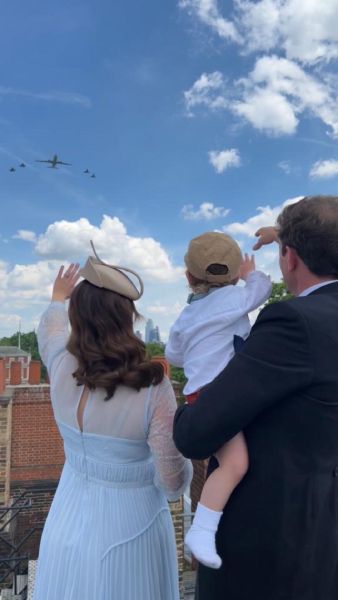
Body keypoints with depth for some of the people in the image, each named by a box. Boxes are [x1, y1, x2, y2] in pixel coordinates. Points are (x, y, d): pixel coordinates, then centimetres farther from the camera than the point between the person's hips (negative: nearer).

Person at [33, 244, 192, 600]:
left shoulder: (61, 366, -16)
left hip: (67, 526, 4)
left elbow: (51, 327, 9)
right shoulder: (153, 390, -28)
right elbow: (174, 484, -18)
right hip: (130, 532, -3)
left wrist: (58, 299, 31)